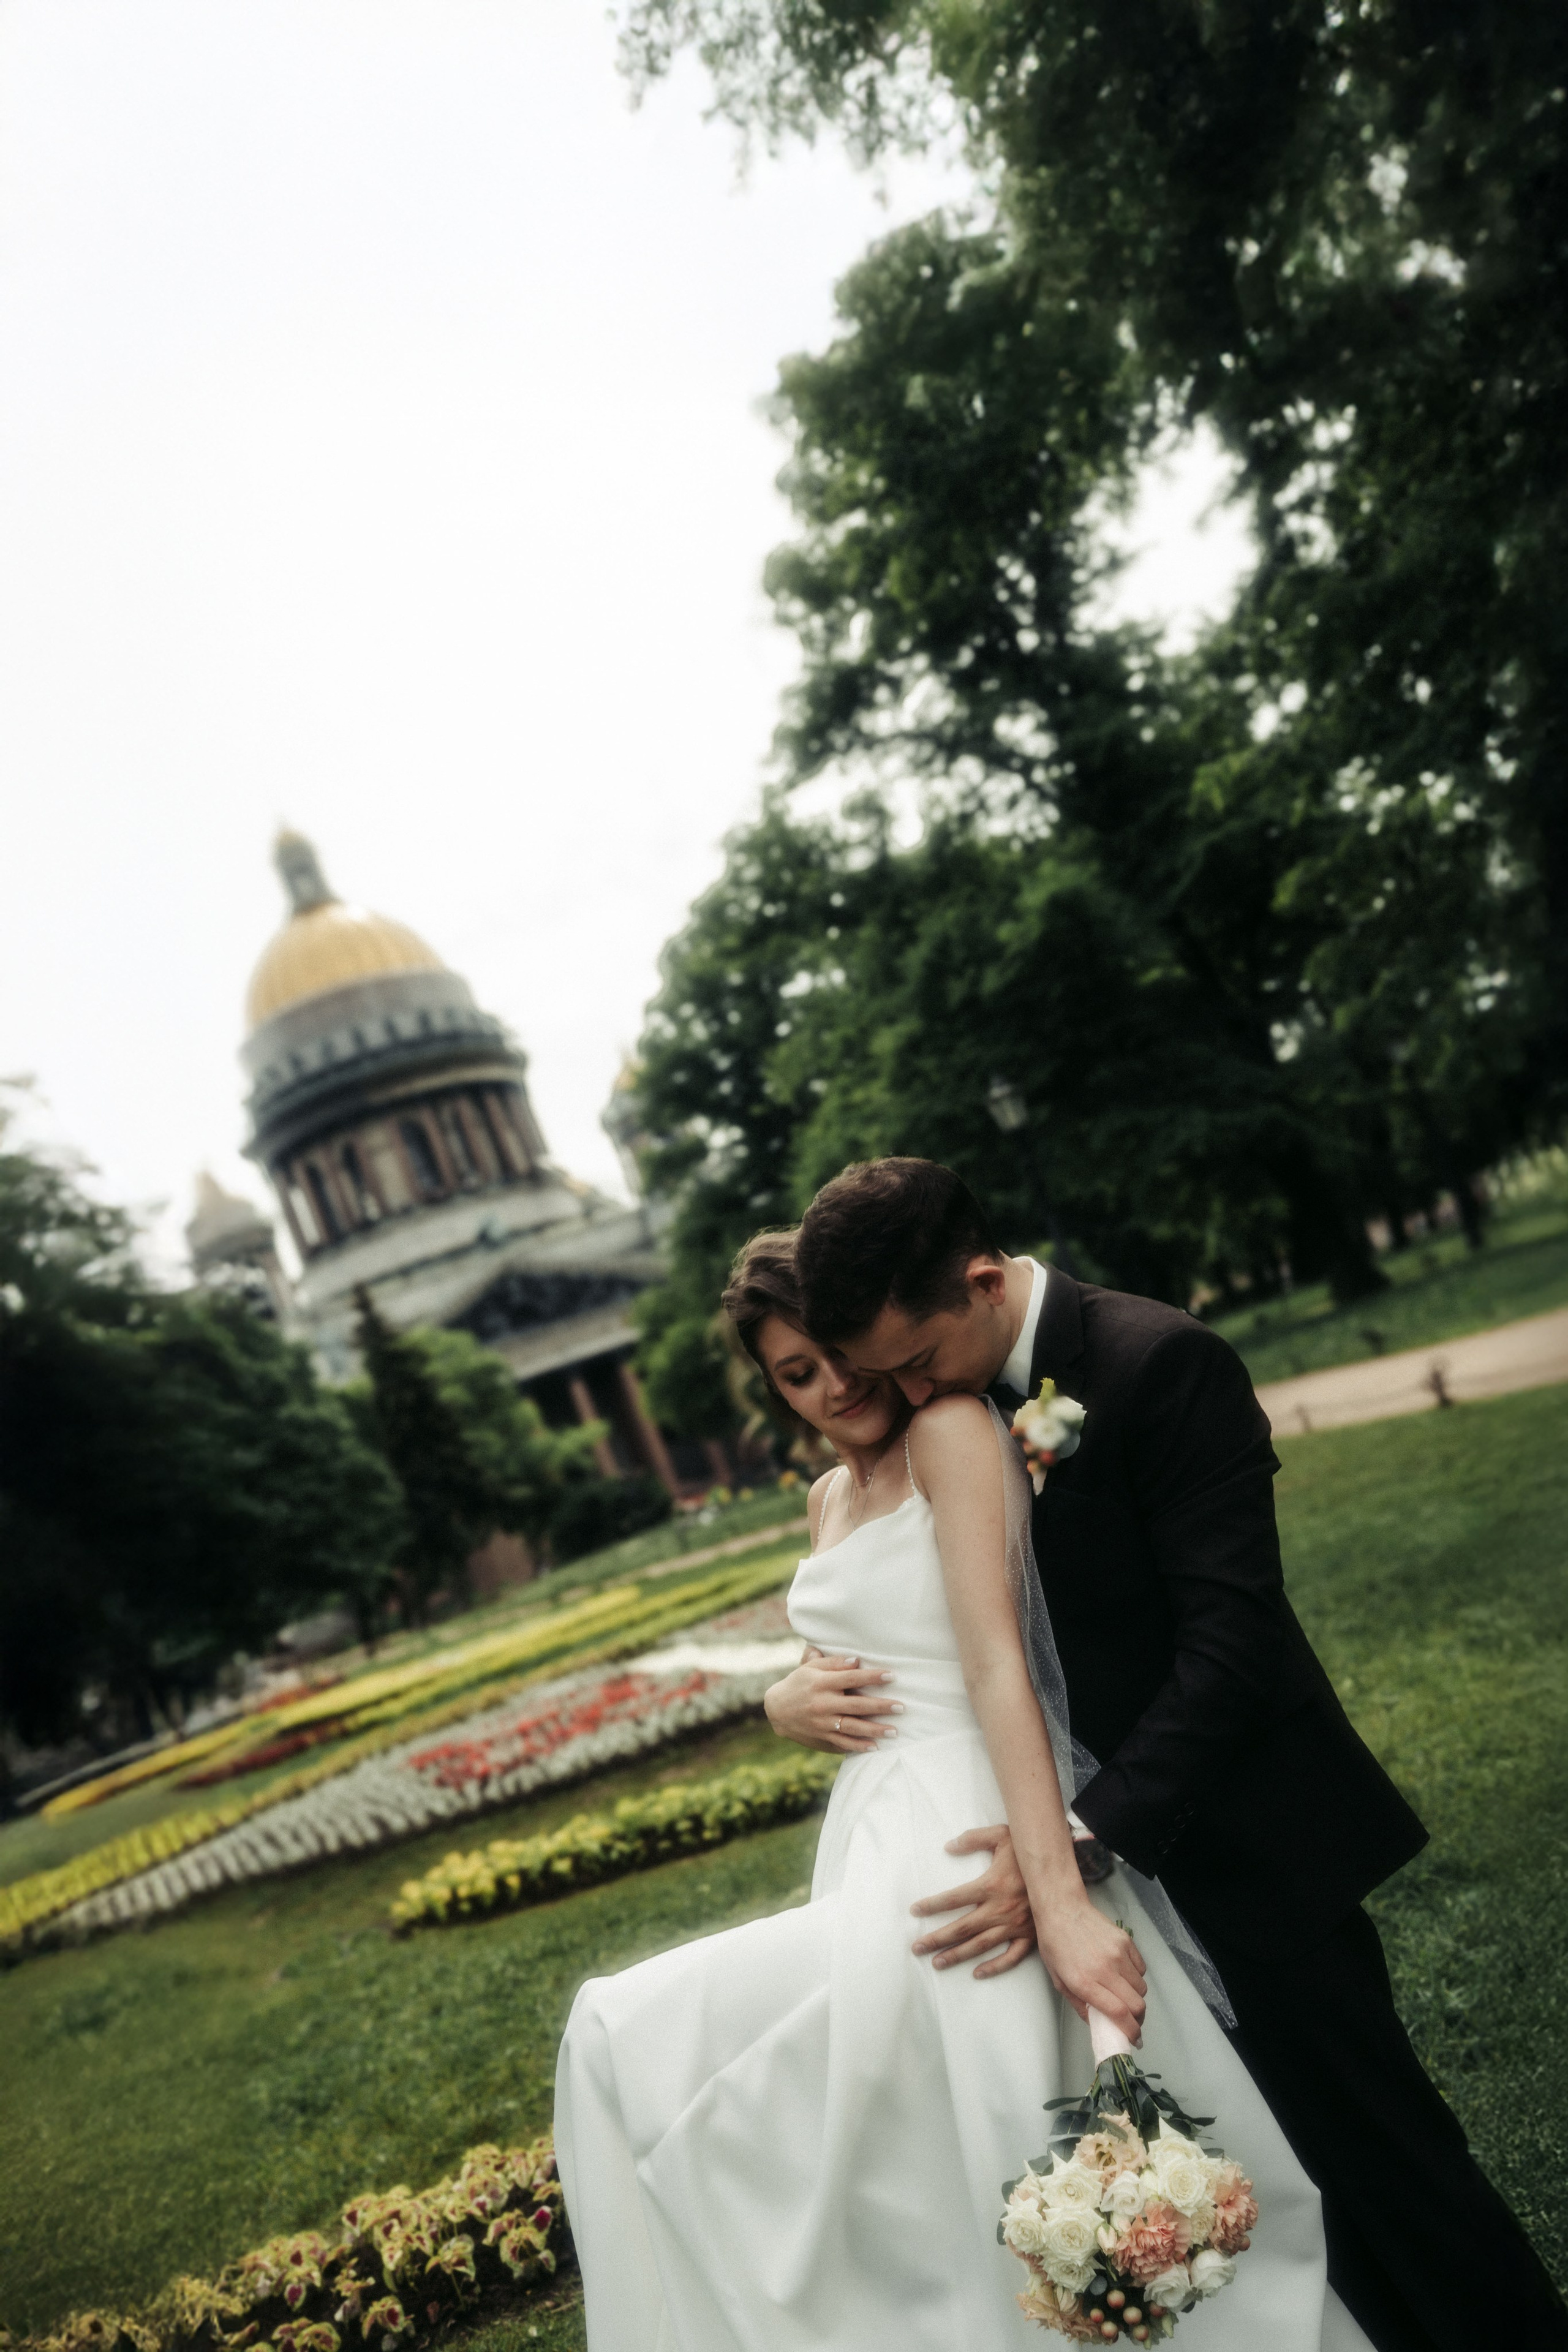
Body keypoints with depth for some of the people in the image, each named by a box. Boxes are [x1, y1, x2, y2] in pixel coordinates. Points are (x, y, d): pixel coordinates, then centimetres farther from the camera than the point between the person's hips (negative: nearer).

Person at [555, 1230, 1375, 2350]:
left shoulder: (951, 1428, -10)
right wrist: (797, 1698, 7)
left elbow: (995, 1666, -19)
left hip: (962, 1849, -8)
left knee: (625, 2037, -6)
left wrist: (1059, 1902, -24)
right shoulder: (831, 1497, 16)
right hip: (884, 1833, 8)